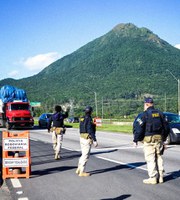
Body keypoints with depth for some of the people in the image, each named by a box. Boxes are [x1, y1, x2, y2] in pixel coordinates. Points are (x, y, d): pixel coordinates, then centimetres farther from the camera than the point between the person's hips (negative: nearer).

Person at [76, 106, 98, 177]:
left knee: (84, 154, 18)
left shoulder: (82, 119, 11)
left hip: (82, 138, 9)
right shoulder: (89, 120, -16)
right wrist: (95, 141, -19)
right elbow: (91, 131, -21)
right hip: (87, 139, -9)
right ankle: (82, 172, 3)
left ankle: (79, 169, 21)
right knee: (85, 156, -2)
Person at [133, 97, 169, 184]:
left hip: (148, 139, -6)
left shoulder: (144, 114, -9)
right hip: (159, 138, 6)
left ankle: (153, 178, 1)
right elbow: (166, 127, 15)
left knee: (150, 159, -1)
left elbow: (138, 128, -14)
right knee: (158, 157, 14)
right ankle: (160, 177, 17)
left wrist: (136, 140, -6)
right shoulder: (160, 113, 11)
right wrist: (163, 138, 25)